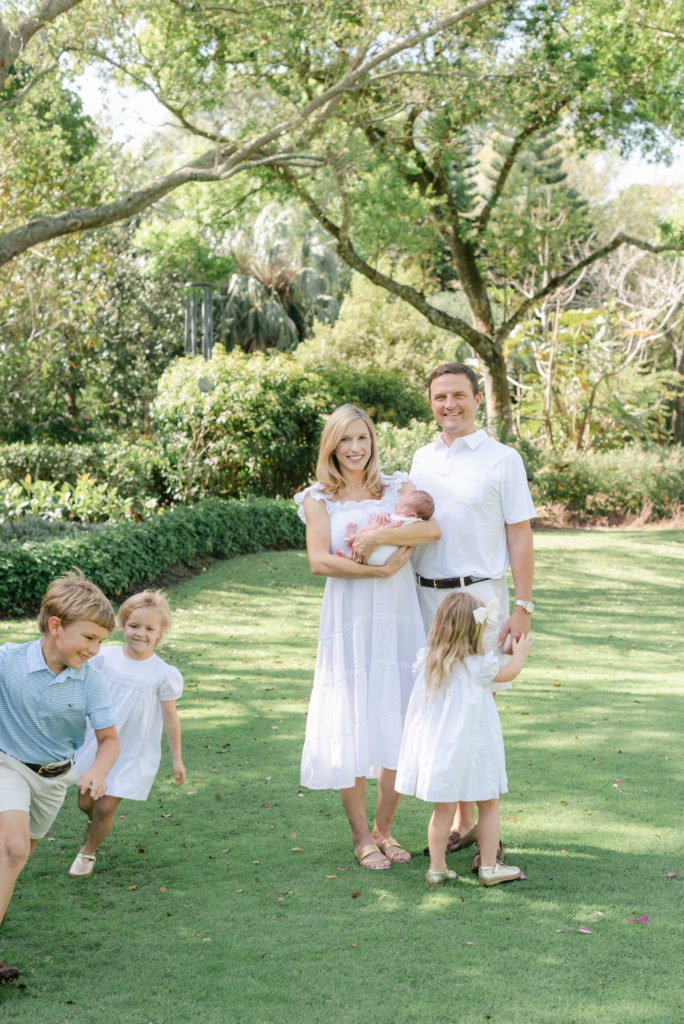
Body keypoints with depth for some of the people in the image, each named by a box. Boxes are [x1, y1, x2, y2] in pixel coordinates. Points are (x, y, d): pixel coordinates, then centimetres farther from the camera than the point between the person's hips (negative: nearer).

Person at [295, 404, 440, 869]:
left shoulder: (398, 488, 10)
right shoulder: (318, 499, 6)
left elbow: (432, 528, -10)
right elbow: (320, 560, -8)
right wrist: (378, 569, -16)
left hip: (399, 620, 2)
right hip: (348, 621, -2)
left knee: (399, 725, 3)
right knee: (352, 725, -1)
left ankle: (384, 829, 18)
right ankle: (361, 836, 11)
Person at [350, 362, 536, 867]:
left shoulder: (502, 459, -1)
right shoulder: (422, 458, 14)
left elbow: (520, 538, -3)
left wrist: (523, 607, -8)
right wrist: (381, 531, -9)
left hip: (479, 597, -5)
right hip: (427, 596, 5)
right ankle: (461, 822, 20)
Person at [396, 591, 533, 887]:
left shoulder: (426, 661, -4)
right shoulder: (479, 666, -14)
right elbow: (509, 673, 5)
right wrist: (520, 653, 25)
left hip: (435, 749, 4)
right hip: (470, 751, -4)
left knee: (443, 810, 12)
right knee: (488, 806, 13)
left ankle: (437, 868, 15)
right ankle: (489, 867, 18)